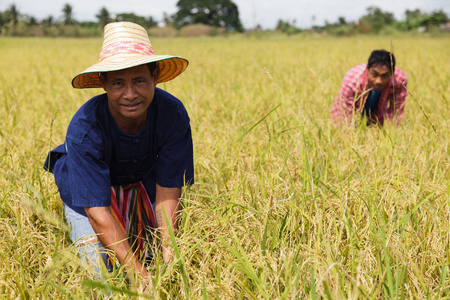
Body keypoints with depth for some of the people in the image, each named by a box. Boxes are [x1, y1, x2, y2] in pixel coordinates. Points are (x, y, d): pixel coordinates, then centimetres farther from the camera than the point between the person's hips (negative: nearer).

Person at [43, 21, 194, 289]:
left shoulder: (173, 114, -30)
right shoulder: (84, 129, -37)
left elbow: (168, 193, -25)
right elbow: (97, 211, -36)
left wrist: (169, 256, -36)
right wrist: (138, 272, -42)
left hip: (144, 183, 3)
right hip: (87, 189, -2)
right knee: (100, 269, -15)